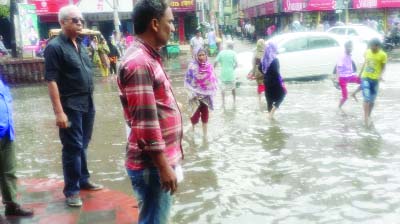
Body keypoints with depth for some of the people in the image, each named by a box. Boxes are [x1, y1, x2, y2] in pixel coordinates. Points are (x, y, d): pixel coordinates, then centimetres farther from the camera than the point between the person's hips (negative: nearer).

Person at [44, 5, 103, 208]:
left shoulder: (80, 45, 12)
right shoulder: (55, 46, -11)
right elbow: (51, 81, -17)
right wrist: (59, 112, -21)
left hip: (87, 103, 7)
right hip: (70, 106, -7)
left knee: (83, 145, 17)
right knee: (73, 147, -1)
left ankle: (83, 180, 31)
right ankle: (71, 190, 11)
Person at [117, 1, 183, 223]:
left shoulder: (148, 58, 12)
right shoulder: (139, 63, -20)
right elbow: (145, 122, -24)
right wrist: (163, 166, -20)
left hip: (162, 159, 10)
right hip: (152, 165, -10)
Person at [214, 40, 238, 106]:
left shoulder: (221, 52, -2)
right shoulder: (233, 53, -7)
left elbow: (216, 62, -6)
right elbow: (236, 63, -12)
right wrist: (233, 68, 6)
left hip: (223, 73, 1)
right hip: (231, 73, -1)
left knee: (223, 87, 9)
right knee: (233, 87, 18)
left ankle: (223, 102, 3)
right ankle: (234, 101, 28)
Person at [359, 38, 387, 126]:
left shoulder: (383, 55, -9)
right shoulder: (367, 52, 1)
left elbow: (383, 67, -1)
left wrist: (381, 75, -18)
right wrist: (360, 73, 18)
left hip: (375, 79, -1)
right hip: (365, 77, 1)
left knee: (372, 100, 9)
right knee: (366, 98, -10)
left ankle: (369, 116, 25)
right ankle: (366, 117, -7)